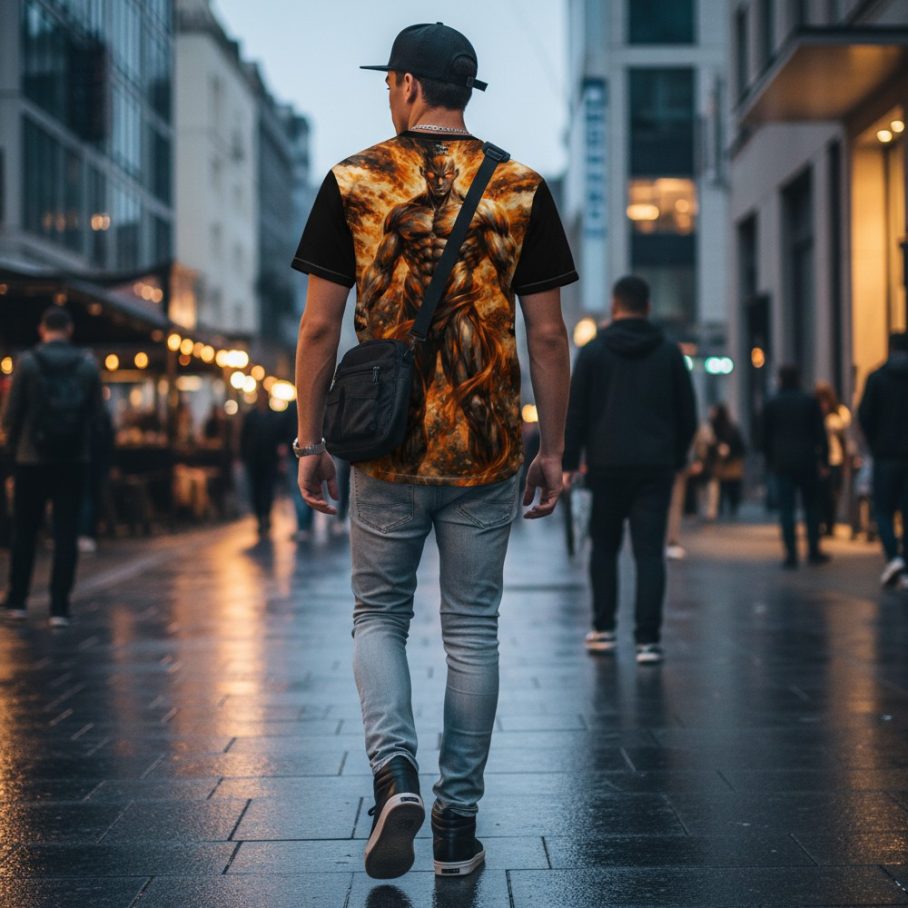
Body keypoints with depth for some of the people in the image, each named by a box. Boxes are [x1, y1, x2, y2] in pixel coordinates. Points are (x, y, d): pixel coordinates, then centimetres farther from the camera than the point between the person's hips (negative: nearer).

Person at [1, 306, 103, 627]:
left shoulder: (27, 362, -6)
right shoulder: (88, 365, -1)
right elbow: (95, 411, 1)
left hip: (32, 459, -1)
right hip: (74, 461, 1)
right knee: (66, 534, 3)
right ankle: (59, 609, 1)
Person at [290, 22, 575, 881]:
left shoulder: (354, 182, -1)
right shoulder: (521, 189, 1)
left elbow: (319, 326, -2)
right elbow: (547, 334, 0)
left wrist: (309, 442, 5)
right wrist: (554, 448, 8)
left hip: (387, 446, -1)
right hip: (486, 452, 1)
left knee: (378, 615, 15)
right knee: (472, 631, 10)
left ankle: (394, 775, -6)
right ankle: (457, 823, 15)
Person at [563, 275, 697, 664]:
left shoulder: (593, 351, 1)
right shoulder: (669, 352, 6)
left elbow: (575, 412, 0)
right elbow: (687, 413, 9)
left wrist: (569, 461, 7)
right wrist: (677, 457, 20)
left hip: (607, 466, 0)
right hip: (656, 466, 1)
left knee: (604, 547, 15)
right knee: (650, 552, -2)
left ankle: (604, 630, 17)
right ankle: (648, 640, -9)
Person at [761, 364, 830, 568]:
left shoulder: (771, 404, 3)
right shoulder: (810, 401, 0)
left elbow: (766, 437, 6)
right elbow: (820, 433, -2)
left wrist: (770, 462, 13)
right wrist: (824, 459, 3)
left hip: (781, 464, 0)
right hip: (807, 462, 0)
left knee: (786, 509, -1)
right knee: (811, 507, 10)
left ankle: (791, 554, -6)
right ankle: (813, 551, 11)